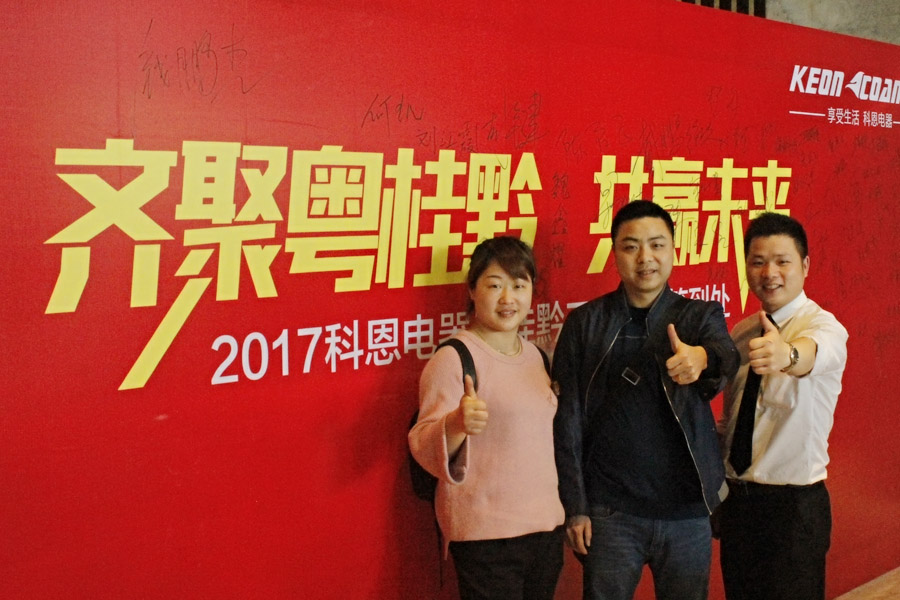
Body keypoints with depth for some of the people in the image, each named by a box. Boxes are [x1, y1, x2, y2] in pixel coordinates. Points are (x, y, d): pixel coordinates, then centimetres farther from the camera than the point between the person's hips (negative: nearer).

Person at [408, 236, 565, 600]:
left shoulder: (535, 355, 10)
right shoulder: (454, 358, -11)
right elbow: (425, 449, -17)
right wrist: (457, 424, -35)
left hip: (546, 526, 7)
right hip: (485, 536, -6)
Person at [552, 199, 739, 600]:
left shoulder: (700, 316, 2)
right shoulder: (584, 324, 0)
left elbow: (727, 357, -21)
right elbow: (567, 421, 0)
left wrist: (701, 357, -44)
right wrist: (575, 507, -4)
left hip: (687, 510, 1)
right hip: (610, 512, -1)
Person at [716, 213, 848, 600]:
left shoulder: (824, 326, -12)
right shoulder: (741, 332, 8)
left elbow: (813, 353, -38)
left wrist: (786, 353, -60)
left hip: (794, 505, -6)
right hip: (736, 500, 6)